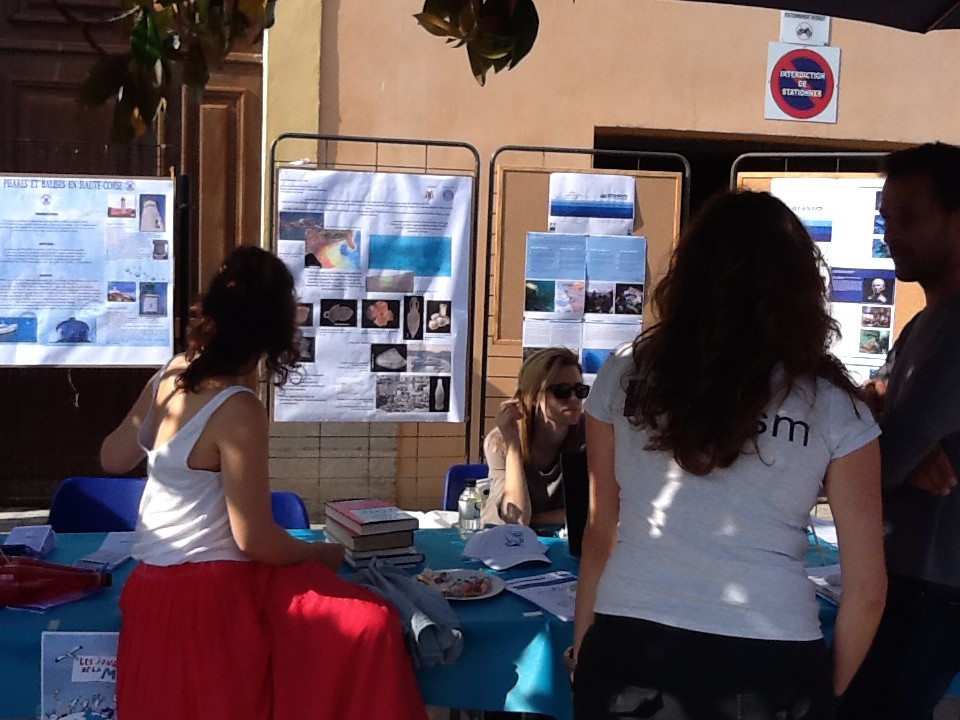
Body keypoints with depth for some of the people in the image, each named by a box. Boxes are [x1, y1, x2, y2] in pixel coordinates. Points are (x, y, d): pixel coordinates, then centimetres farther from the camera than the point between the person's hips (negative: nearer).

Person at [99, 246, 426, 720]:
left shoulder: (167, 378, 4)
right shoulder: (238, 410, -20)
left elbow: (112, 459, 21)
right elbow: (254, 539, -18)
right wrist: (320, 554, -1)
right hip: (210, 595, -9)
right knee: (368, 629, -18)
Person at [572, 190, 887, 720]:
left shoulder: (624, 375, 0)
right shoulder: (832, 407, -4)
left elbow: (600, 535, 6)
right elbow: (866, 588, -2)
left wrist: (582, 649, 15)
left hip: (629, 652, 1)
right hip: (771, 667, 0)